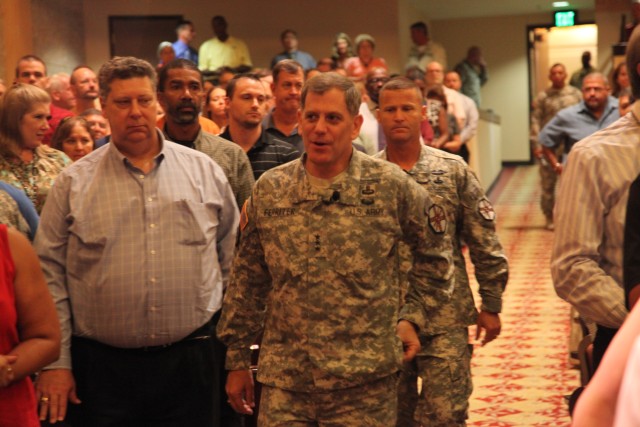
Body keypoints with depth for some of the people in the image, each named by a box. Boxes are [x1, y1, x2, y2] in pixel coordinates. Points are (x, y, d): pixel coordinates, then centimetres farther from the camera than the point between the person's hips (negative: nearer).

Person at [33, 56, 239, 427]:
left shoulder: (204, 171, 6)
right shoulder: (74, 183, 2)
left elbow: (233, 254, 11)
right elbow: (50, 275, 1)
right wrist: (55, 363, -4)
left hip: (191, 362, 1)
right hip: (101, 368, -1)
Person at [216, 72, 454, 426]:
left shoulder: (391, 187, -3)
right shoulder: (268, 190, 4)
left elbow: (434, 252, 11)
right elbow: (247, 281, 9)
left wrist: (412, 316, 6)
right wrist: (237, 360, 11)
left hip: (365, 383, -2)